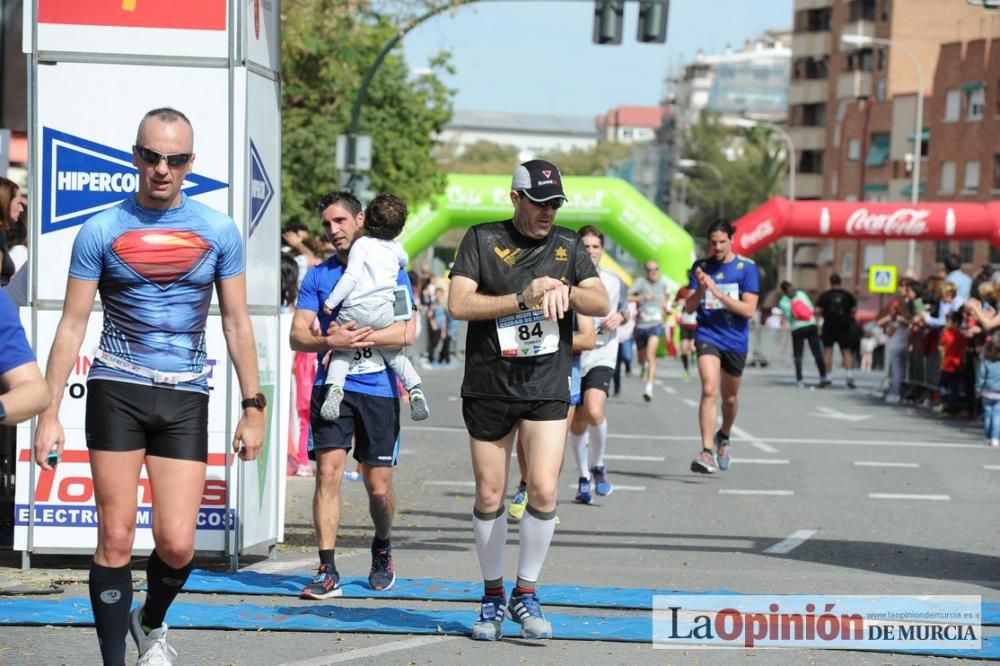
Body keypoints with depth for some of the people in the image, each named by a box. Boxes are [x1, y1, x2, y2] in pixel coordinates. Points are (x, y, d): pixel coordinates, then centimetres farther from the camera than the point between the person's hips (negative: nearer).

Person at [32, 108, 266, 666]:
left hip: (186, 396, 1)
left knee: (177, 544, -5)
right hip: (116, 390, -1)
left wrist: (254, 407, 5)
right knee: (116, 538, -4)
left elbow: (237, 323, 9)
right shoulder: (101, 231, 0)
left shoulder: (219, 231, 4)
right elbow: (73, 325, 2)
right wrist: (49, 412, -2)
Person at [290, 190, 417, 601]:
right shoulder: (318, 276, 8)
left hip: (379, 389, -1)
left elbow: (406, 332, -7)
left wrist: (359, 337, -17)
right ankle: (327, 572, -12)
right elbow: (297, 336, 1)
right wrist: (331, 341, -18)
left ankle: (382, 550, 33)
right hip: (331, 387, 1)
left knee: (378, 486, 4)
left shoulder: (390, 271, 3)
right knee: (328, 472, -13)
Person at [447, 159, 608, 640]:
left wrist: (565, 290, -17)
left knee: (543, 491, -12)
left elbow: (602, 303, 3)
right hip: (488, 387, -1)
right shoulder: (482, 239, 1)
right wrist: (522, 299, -16)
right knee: (489, 498, 5)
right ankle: (492, 597, 21)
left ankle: (526, 594, 5)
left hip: (547, 388, 1)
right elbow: (458, 304, -10)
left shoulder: (567, 245, 9)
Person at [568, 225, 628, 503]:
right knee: (577, 422, 5)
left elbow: (625, 311, 20)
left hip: (601, 354, -1)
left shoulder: (614, 282, 5)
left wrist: (620, 317, -3)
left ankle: (599, 466, 0)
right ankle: (584, 477, 24)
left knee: (594, 411, -23)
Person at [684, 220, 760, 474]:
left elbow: (748, 310, -12)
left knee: (729, 397, 16)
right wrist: (701, 289, -20)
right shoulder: (701, 267, 1)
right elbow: (689, 307, 1)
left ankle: (723, 437, 45)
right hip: (708, 336, -1)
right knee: (709, 389, -21)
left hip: (735, 340, 1)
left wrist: (718, 293, -21)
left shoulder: (747, 268, -5)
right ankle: (707, 452, -26)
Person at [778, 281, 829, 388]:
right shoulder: (801, 293, 5)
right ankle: (823, 377, 3)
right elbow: (811, 308, 5)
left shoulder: (783, 302, 0)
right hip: (811, 325, 2)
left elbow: (789, 317, -5)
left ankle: (799, 380, 0)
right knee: (817, 352, 5)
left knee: (798, 355, 7)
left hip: (798, 328, -1)